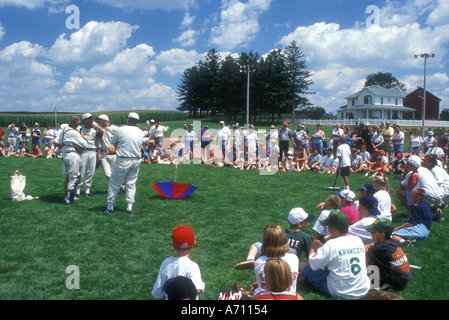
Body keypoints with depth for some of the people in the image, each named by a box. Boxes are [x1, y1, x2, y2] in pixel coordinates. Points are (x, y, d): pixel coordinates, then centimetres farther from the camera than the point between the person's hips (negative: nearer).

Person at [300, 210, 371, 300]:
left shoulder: (331, 244, -19)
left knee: (303, 265, 3)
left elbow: (312, 264, -14)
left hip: (340, 293, -7)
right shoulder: (358, 240, 1)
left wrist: (313, 248, 6)